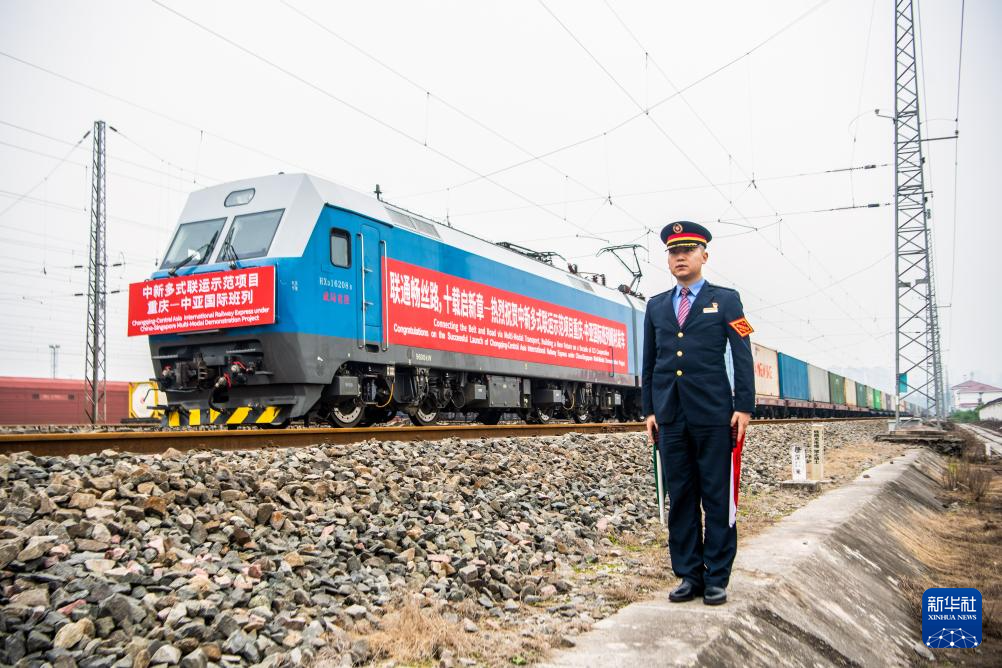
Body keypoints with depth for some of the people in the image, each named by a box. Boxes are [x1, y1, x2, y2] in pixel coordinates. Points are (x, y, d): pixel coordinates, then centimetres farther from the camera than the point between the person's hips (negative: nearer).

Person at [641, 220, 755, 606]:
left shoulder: (725, 300, 6)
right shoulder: (656, 306, 14)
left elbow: (743, 358, 0)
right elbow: (649, 363, 14)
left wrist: (744, 407, -8)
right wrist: (649, 410, 7)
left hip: (714, 415, -3)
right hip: (671, 417, 3)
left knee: (717, 498, 2)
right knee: (679, 498, 6)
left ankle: (717, 578, 11)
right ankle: (690, 575, 15)